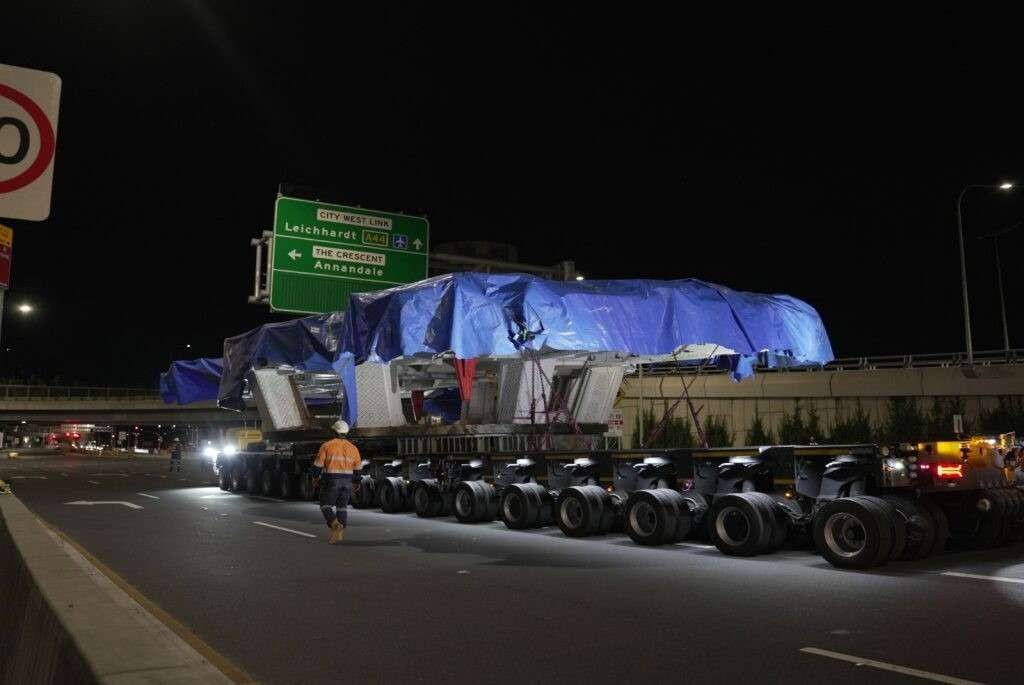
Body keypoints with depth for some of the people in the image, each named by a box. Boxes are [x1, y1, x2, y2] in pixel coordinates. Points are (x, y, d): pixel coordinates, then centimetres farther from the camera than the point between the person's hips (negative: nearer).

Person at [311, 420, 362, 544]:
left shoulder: (326, 445, -6)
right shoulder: (353, 448, 3)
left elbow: (318, 464, -4)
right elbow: (358, 469, 5)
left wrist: (315, 478, 12)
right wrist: (355, 483, 18)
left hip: (331, 481, -3)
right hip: (347, 481, 3)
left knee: (326, 506, 7)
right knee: (342, 507, 12)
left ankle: (335, 525, -17)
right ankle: (340, 533, 8)